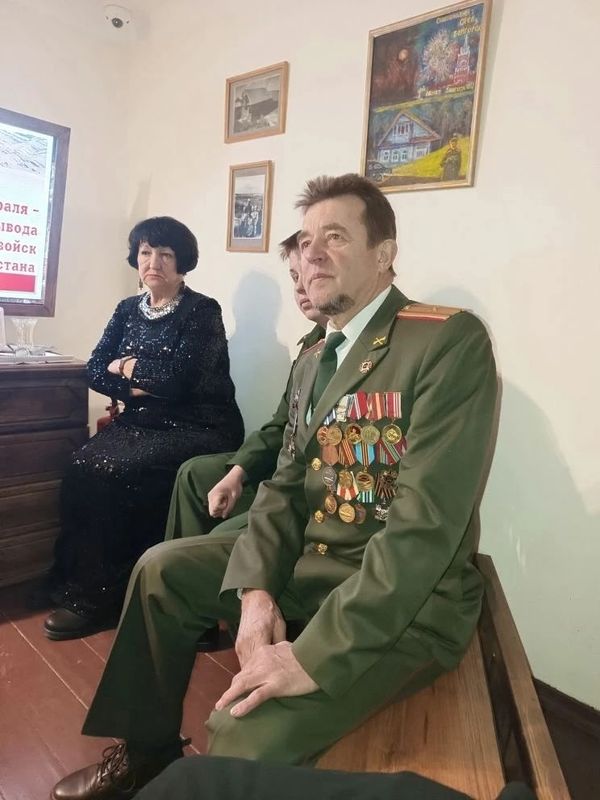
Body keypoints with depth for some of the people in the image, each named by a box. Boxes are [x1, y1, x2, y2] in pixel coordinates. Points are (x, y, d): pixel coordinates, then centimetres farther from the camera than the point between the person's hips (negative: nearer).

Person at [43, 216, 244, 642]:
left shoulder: (203, 311, -6)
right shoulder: (128, 310, 13)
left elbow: (181, 378, -18)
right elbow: (95, 371, 5)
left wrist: (128, 367, -3)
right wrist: (138, 386, -13)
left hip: (197, 428, -5)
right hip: (143, 422, 6)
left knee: (115, 474, -25)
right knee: (82, 468, -21)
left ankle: (102, 595, -8)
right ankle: (79, 582, -6)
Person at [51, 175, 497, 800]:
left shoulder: (451, 341, -17)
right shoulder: (312, 360, 10)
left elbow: (428, 522, -25)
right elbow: (286, 484, 6)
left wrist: (317, 656, -25)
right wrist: (257, 588, -10)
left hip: (405, 596, -7)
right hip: (308, 557, 8)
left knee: (244, 735, -25)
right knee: (161, 570, 7)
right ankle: (148, 750, 25)